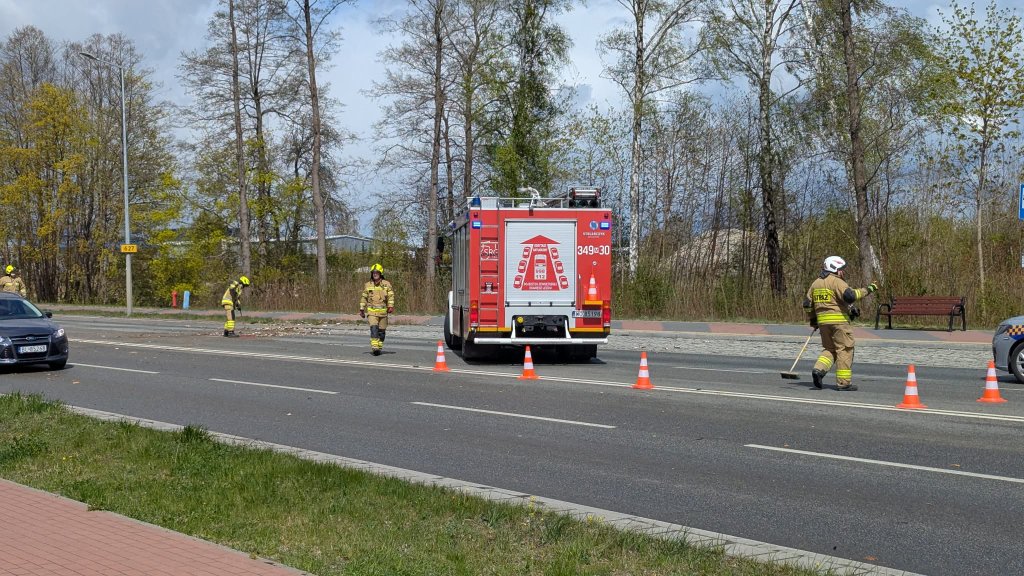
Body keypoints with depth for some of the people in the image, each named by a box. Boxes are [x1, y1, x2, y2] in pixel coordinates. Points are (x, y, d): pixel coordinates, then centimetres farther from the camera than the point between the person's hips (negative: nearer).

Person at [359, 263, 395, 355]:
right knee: (374, 329, -18)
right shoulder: (368, 285, 8)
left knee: (381, 331, 6)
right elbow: (364, 298, 15)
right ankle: (374, 347, -24)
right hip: (372, 311, -1)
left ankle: (379, 348, 19)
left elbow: (391, 296, -2)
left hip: (383, 311, 1)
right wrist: (361, 309, 12)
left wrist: (391, 306, -15)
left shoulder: (386, 284, 3)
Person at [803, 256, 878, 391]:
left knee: (829, 348, 17)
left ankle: (819, 370, -5)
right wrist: (868, 290, -15)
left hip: (822, 321, 7)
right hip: (838, 319, -7)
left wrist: (812, 320, 27)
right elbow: (850, 296, -23)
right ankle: (843, 382, 0)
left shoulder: (815, 283, 15)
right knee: (844, 349, 0)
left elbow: (807, 304, 18)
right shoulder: (836, 281, -8)